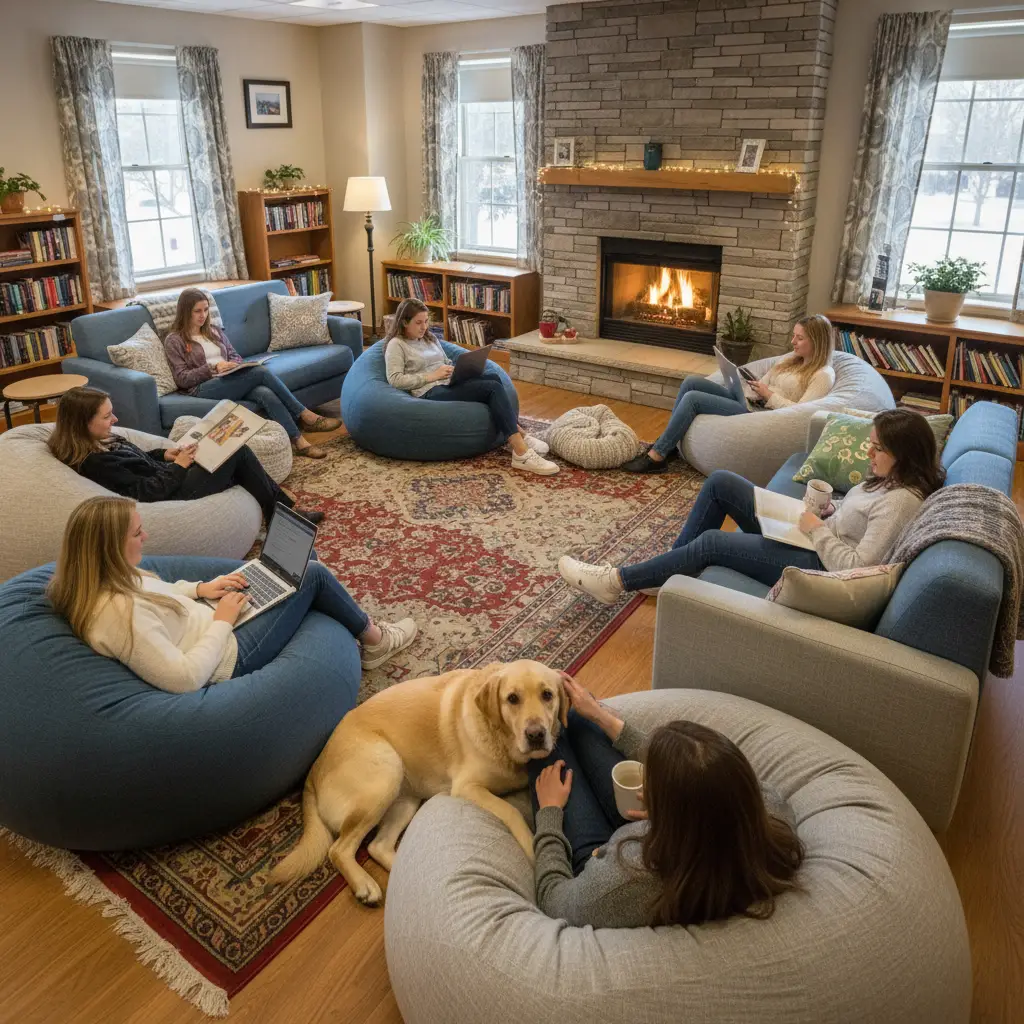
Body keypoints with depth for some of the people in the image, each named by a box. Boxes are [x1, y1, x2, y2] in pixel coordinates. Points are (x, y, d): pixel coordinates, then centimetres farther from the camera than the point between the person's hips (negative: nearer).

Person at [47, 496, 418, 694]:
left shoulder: (91, 584, -5)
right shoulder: (119, 613, -34)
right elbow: (184, 678, -32)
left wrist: (199, 589, 1)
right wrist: (222, 622, -21)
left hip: (214, 627, 10)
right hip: (229, 656, -9)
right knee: (313, 574, -1)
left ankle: (364, 633, 32)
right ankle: (374, 639, 26)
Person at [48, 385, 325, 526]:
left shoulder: (98, 442, 4)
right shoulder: (94, 462, -26)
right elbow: (145, 493, -25)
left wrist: (164, 454, 5)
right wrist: (178, 466, -17)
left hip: (168, 478, 10)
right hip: (172, 493, -10)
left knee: (236, 448, 8)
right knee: (238, 451, -4)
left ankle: (284, 509, 16)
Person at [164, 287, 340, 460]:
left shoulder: (214, 331, 22)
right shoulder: (174, 340, 5)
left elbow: (235, 356, 22)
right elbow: (182, 378, -3)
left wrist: (234, 365, -4)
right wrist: (213, 368, -15)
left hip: (230, 380, 5)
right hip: (204, 389, -5)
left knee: (266, 393, -31)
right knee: (262, 372, -27)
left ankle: (298, 441, -41)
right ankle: (306, 416, -25)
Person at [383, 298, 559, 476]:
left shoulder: (430, 338, 25)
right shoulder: (396, 345, 2)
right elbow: (394, 380, -10)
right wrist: (431, 376, -13)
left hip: (451, 383, 8)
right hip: (431, 392, -7)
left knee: (494, 378, -25)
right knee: (493, 388, -28)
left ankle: (518, 434, -23)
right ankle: (522, 453, -35)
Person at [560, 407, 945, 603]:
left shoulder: (901, 500, -23)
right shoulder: (892, 478, 6)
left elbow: (856, 566, -28)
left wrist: (817, 530, -20)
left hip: (819, 563, -10)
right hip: (809, 538, 10)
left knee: (711, 542, -16)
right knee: (720, 481, 2)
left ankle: (616, 581, -2)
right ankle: (667, 572, 8)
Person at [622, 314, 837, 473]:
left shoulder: (823, 375, -7)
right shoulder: (791, 359, 20)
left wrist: (769, 395, -15)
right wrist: (753, 387, -1)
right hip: (747, 402, 9)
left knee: (693, 398, -20)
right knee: (692, 382, -5)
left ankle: (657, 457, -15)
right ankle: (667, 445, -4)